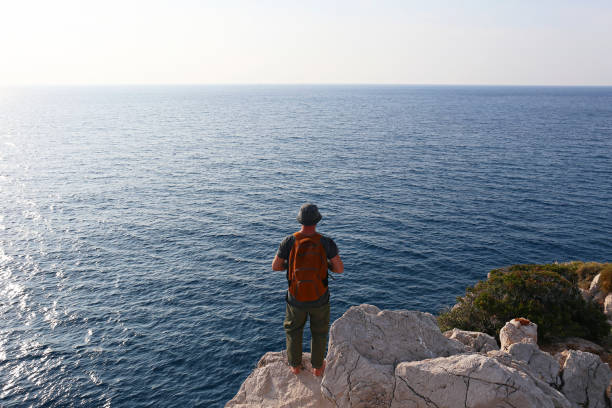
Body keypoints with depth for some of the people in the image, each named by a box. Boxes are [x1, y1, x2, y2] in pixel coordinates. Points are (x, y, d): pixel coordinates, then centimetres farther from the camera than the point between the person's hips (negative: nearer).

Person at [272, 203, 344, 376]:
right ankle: (317, 366, 40)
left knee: (293, 329, 28)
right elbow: (339, 269, -11)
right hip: (320, 298, 0)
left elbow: (275, 266, -7)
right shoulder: (327, 243, -19)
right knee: (319, 331, 25)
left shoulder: (289, 241, -17)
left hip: (296, 298, 1)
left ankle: (295, 365, 42)